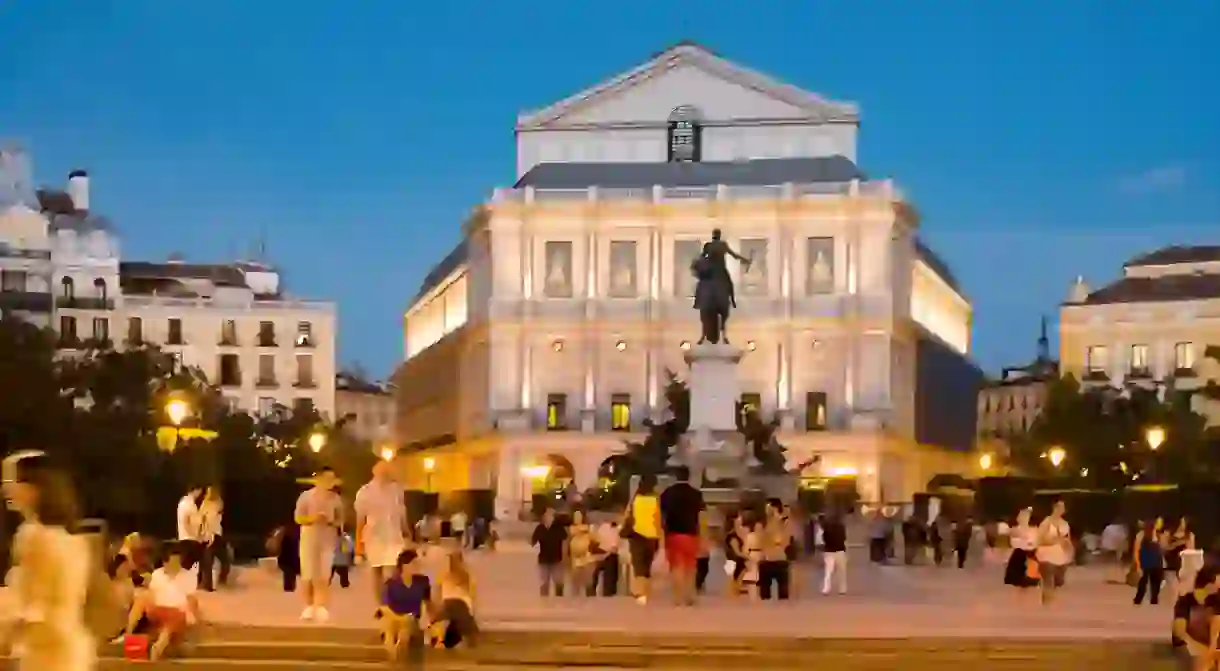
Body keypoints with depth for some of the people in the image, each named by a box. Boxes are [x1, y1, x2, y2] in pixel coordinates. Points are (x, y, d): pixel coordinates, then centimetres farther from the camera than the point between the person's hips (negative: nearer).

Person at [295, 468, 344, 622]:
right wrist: (313, 518, -19)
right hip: (309, 539, -1)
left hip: (327, 540, 1)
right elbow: (298, 518, -2)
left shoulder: (335, 499, 2)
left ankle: (321, 607, -6)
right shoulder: (306, 496, -3)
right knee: (309, 576, 2)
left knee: (323, 577, -6)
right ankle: (309, 606, 14)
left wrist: (331, 522, -12)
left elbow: (340, 519, 9)